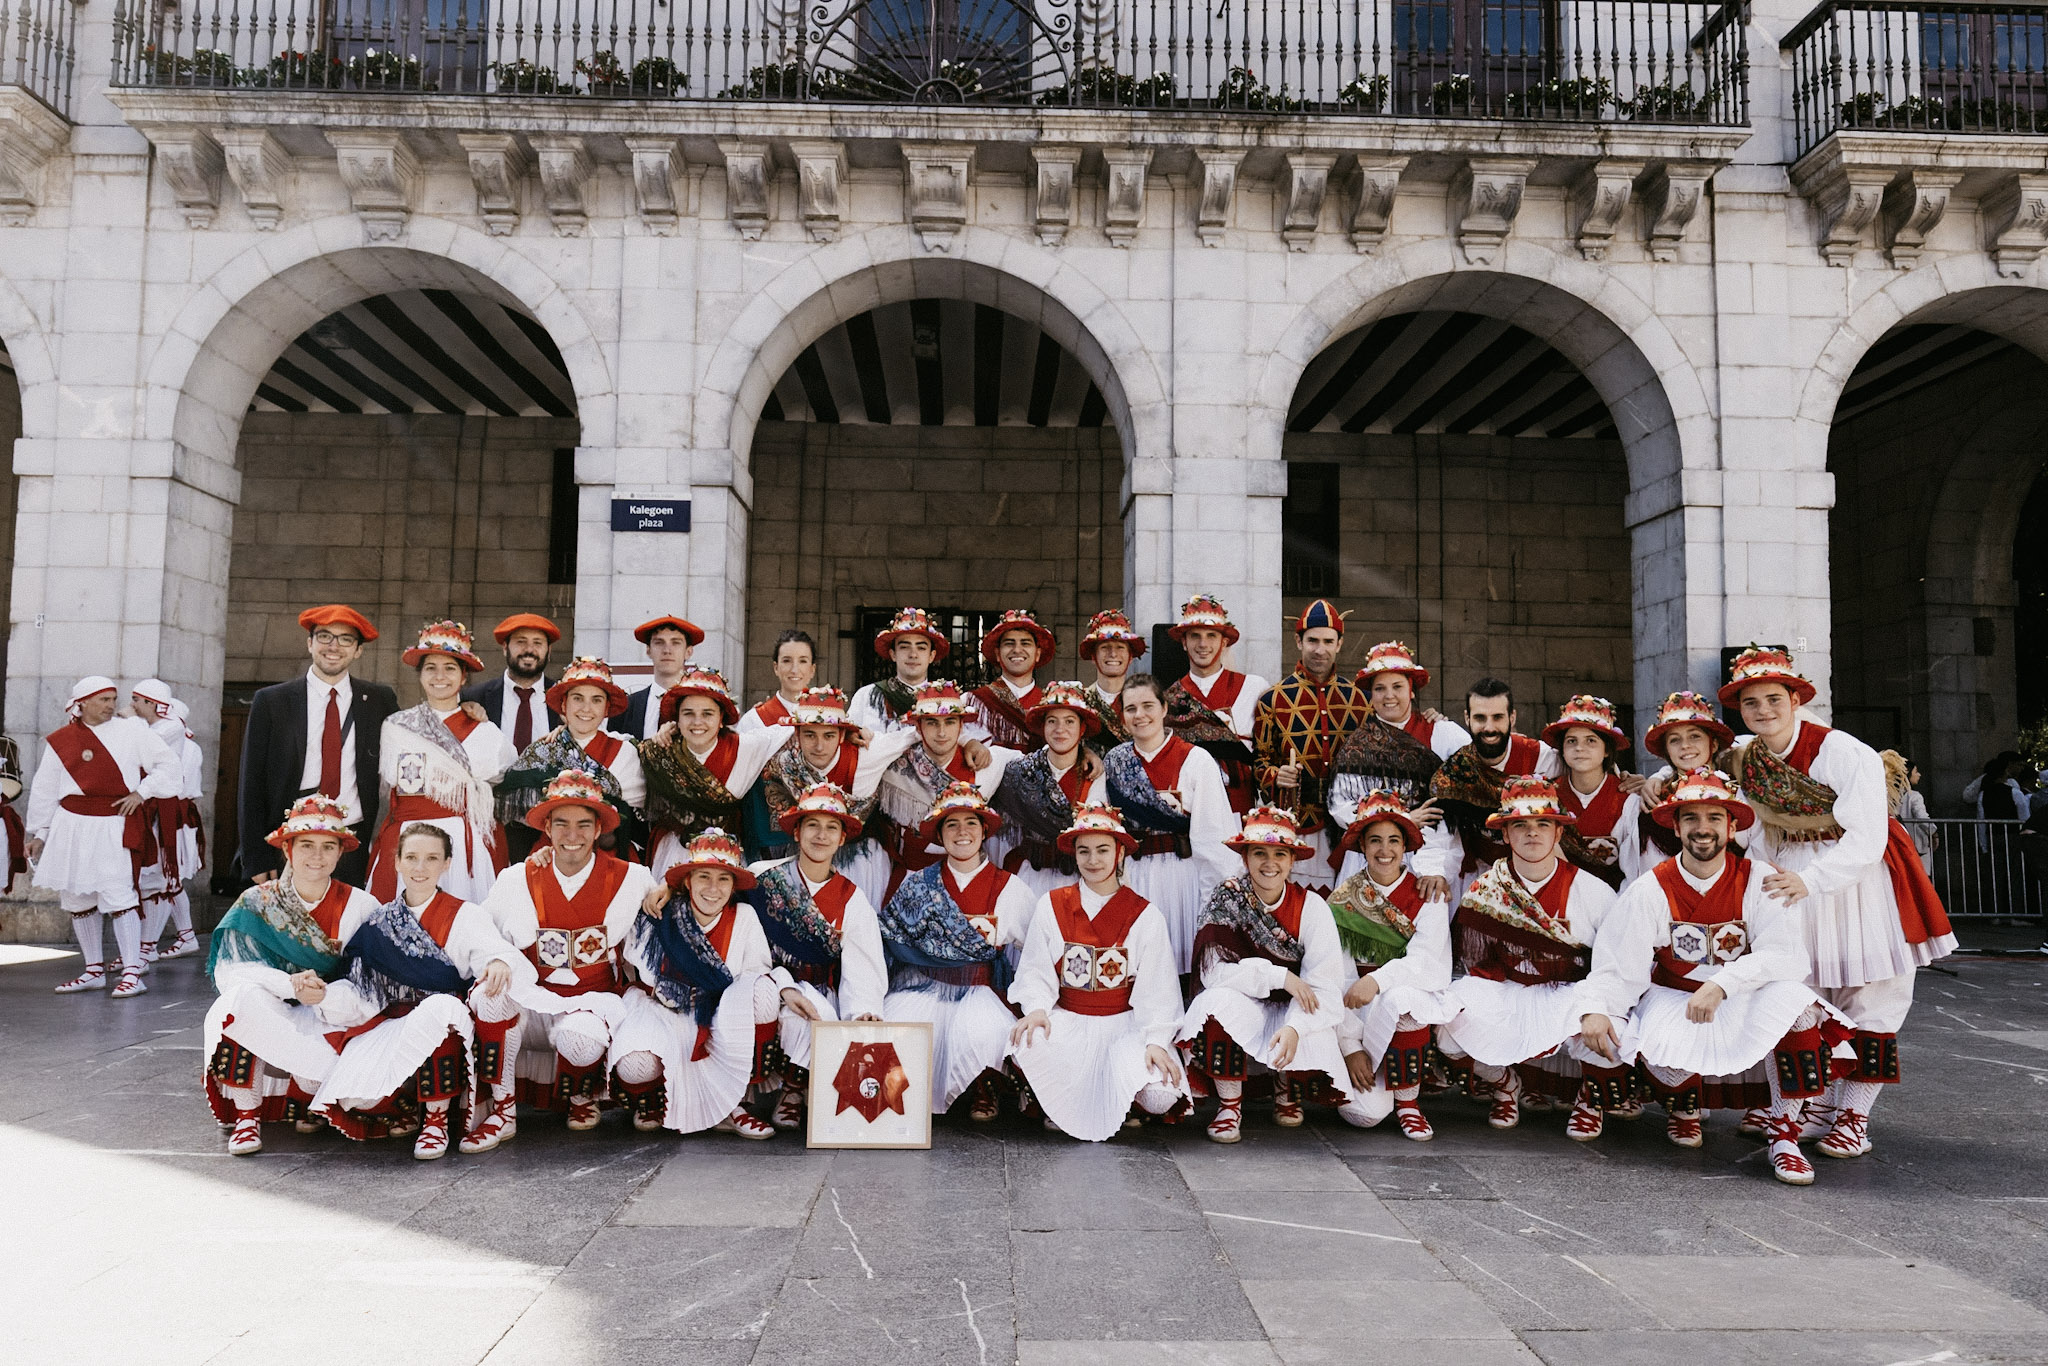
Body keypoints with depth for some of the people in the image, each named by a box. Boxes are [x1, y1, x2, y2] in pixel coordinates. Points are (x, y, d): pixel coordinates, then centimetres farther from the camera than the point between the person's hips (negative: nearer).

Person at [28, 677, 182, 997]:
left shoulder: (131, 730, 1)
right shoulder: (60, 741, 8)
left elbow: (170, 765, 3)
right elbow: (44, 790, 15)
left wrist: (141, 792, -6)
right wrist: (39, 833, 16)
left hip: (116, 827, -4)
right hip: (72, 827, 4)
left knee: (119, 896, -11)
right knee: (76, 898, 9)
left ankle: (132, 972, -10)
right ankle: (94, 970, 21)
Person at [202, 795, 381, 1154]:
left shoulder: (361, 907, -2)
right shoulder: (257, 903, 0)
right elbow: (229, 970, -10)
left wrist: (327, 996, -26)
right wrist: (290, 985, -27)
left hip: (331, 1022, 0)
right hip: (266, 1015, 1)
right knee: (242, 997, -33)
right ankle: (246, 1115, -20)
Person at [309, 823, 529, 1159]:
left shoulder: (466, 917, 4)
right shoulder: (377, 924, 12)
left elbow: (495, 950, -13)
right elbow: (361, 995, 7)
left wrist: (501, 962, -38)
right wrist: (324, 995, -14)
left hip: (444, 1028, -2)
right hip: (388, 1026, 3)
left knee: (437, 1008, -38)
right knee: (354, 1093, -26)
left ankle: (436, 1118, -19)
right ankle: (409, 1107, 11)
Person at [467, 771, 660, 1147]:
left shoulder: (630, 879, -2)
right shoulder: (518, 879, 2)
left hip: (595, 1000, -2)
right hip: (531, 1007, 2)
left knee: (579, 1034, -36)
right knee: (492, 986, -30)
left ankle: (584, 1097, 4)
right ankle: (503, 1109, -13)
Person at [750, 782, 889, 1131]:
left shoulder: (852, 901, 6)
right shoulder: (762, 877, 0)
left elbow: (862, 970, -2)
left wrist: (863, 1010, -23)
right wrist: (784, 987, -22)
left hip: (820, 993, 2)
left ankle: (794, 1088, -1)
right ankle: (792, 1090, -6)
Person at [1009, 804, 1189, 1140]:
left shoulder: (1143, 914, 2)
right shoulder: (1051, 905, 4)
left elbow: (1157, 987, -2)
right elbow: (1035, 970, 2)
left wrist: (1156, 1040, -16)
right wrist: (1036, 1009, -19)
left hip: (1125, 1023, 0)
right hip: (1067, 1021, 1)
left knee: (1157, 1097, -25)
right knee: (1025, 1046, -33)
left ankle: (1123, 1106, 15)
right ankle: (1061, 1106, 2)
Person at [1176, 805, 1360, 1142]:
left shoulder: (1311, 906, -9)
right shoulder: (1226, 899, -10)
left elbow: (1324, 986, -16)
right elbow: (1213, 972, -18)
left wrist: (1294, 1028, -33)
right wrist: (1279, 976, -24)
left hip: (1293, 1014, 0)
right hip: (1240, 1011, 0)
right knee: (1219, 1001, -35)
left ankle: (1286, 1087, 13)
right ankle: (1229, 1103, -11)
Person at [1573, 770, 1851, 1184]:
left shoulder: (1759, 880, -11)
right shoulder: (1649, 890, -10)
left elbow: (1788, 956, -22)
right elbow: (1618, 968, -12)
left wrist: (1722, 983, -36)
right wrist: (1594, 1009, -32)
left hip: (1743, 1004, 0)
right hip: (1673, 1001, 0)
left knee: (1792, 997, -31)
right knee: (1659, 1046, -32)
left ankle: (1784, 1134, -15)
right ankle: (1686, 1107, 9)